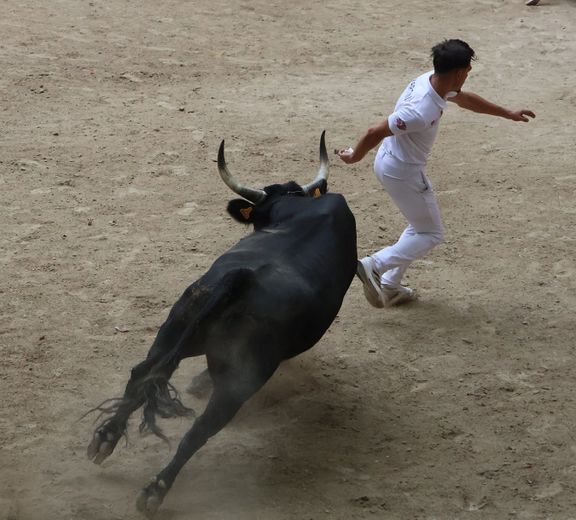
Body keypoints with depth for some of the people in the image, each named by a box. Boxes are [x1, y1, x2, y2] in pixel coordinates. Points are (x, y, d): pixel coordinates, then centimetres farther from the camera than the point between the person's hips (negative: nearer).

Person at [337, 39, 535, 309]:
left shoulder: (434, 81, -7)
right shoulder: (422, 111, -36)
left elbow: (464, 99, 15)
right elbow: (374, 133, -29)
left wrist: (508, 114, 20)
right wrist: (354, 156, -9)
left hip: (388, 164, 9)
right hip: (403, 173, -9)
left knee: (421, 225, 24)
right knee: (431, 234, 6)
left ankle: (389, 286, 26)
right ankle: (374, 266, -2)